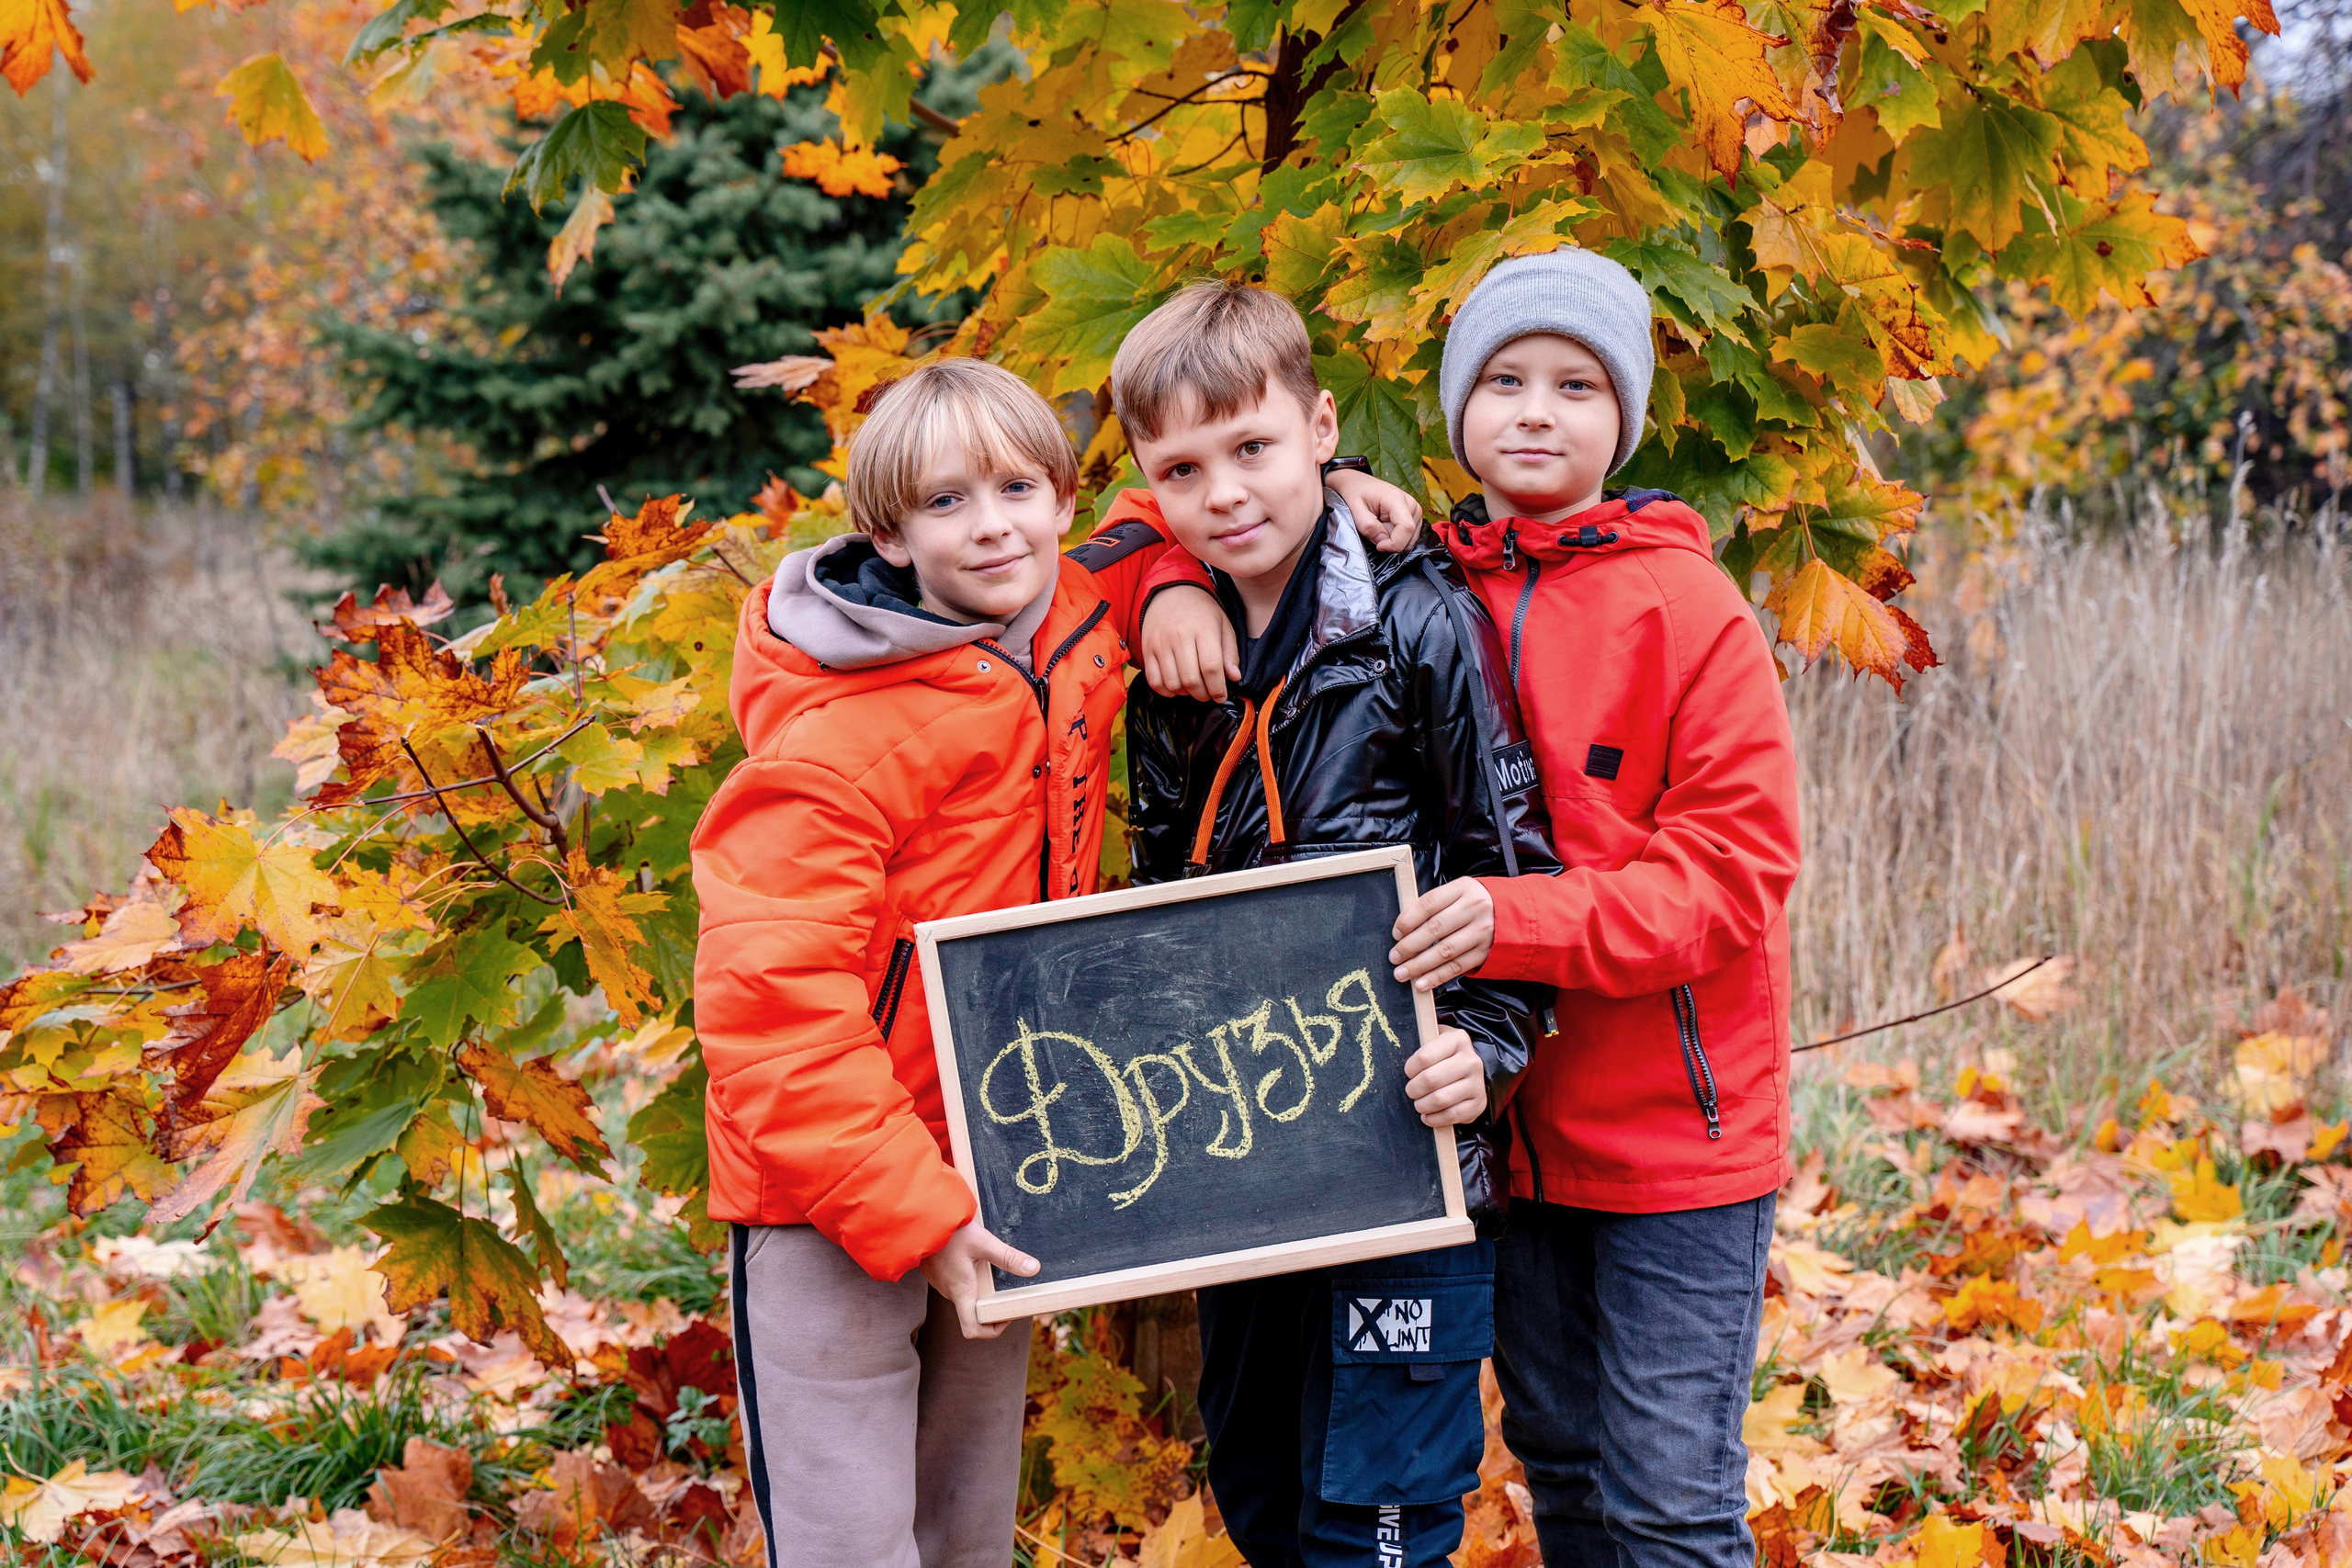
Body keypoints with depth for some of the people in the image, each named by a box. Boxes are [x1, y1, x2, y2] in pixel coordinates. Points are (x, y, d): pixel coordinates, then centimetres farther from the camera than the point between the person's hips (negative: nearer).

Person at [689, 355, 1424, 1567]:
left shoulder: (1084, 623, 0)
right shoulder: (843, 737, -20)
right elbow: (769, 999, -22)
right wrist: (911, 1206, -25)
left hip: (995, 1176, 6)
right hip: (826, 1199, -6)